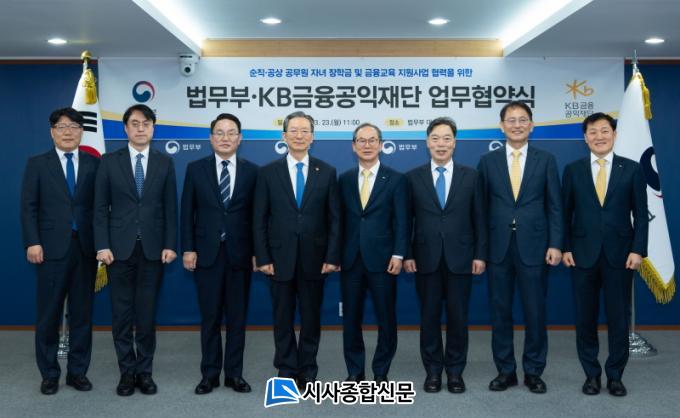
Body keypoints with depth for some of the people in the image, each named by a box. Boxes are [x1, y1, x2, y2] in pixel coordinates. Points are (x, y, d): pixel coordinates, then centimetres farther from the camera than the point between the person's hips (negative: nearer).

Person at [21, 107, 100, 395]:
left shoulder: (94, 164, 7)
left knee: (82, 312, 7)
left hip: (85, 248, 1)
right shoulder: (37, 164, 5)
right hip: (52, 249, -1)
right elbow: (28, 207, 0)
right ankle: (49, 374, 17)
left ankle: (78, 371, 18)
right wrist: (32, 242, -9)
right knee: (49, 314, 5)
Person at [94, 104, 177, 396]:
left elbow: (171, 208, 4)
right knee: (122, 313, 6)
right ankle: (127, 371, 17)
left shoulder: (165, 162, 6)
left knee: (147, 313, 6)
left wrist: (170, 245, -3)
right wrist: (102, 245, -7)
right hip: (119, 248, 0)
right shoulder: (109, 161, 4)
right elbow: (100, 207, 1)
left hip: (153, 248, 0)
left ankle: (145, 371, 16)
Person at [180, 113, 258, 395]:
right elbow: (187, 212, 3)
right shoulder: (196, 169, 3)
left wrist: (257, 252, -2)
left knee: (237, 316, 7)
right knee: (210, 317, 6)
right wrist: (188, 249, -3)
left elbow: (256, 214, 3)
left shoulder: (251, 171, 3)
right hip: (207, 253, 0)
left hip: (240, 253, 0)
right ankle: (210, 374, 17)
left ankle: (234, 373, 17)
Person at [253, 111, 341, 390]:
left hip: (314, 257, 0)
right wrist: (262, 258, -5)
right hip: (280, 257, 0)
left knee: (311, 317, 9)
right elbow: (259, 219, 1)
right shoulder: (268, 172, 1)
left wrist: (332, 257, -5)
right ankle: (287, 371, 20)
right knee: (283, 318, 8)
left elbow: (334, 218, 1)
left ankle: (308, 372, 22)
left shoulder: (327, 172, 3)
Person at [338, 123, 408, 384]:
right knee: (351, 318, 7)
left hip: (382, 260, -2)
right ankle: (355, 371, 20)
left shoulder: (395, 180, 1)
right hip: (350, 260, 3)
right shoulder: (344, 180, 9)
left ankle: (381, 372, 18)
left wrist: (398, 255, -10)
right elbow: (340, 219, 9)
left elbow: (401, 222, -2)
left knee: (386, 318, 4)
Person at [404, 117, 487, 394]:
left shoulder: (470, 176, 4)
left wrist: (480, 255, -2)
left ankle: (455, 371, 19)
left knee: (457, 317, 6)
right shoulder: (413, 177, 4)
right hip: (426, 258, 0)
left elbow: (479, 219, 3)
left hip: (460, 258, 0)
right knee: (429, 316, 7)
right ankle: (433, 370, 20)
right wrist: (406, 254, -3)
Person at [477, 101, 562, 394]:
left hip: (534, 246, -1)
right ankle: (505, 371, 19)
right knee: (500, 311, 7)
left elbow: (554, 206, 3)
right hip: (498, 247, 1)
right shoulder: (488, 161, 5)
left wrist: (555, 244, -5)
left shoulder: (546, 160, 4)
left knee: (535, 312, 5)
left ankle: (533, 372, 19)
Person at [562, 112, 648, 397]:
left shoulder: (631, 169, 3)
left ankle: (615, 375, 19)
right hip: (583, 254, 1)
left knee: (619, 317, 5)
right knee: (585, 318, 7)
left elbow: (640, 213, 2)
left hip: (619, 254, 0)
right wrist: (565, 248, -2)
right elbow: (566, 213, 5)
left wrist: (638, 250, -7)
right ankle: (591, 373, 21)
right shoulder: (573, 170, 4)